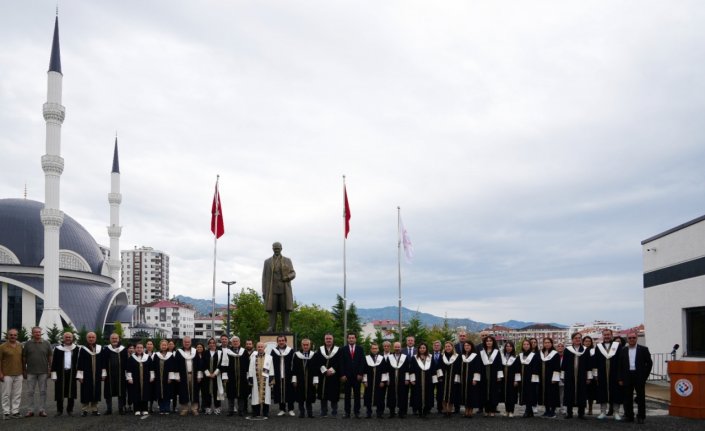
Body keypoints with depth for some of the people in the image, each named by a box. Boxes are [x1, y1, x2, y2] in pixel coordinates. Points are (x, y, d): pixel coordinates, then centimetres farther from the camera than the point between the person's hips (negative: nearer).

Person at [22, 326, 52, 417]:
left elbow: (50, 358, 6)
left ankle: (42, 410, 10)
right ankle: (31, 410, 11)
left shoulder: (46, 344, 4)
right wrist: (24, 370, 3)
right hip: (31, 372, 0)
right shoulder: (27, 344, 4)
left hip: (43, 372, 0)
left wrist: (50, 369, 2)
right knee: (30, 392, 4)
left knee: (43, 391, 3)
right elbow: (24, 358, 6)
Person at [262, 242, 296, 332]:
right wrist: (264, 291, 0)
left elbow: (293, 274, 5)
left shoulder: (287, 261, 8)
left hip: (284, 289, 0)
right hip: (272, 289, 0)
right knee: (272, 309, -4)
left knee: (285, 309, -3)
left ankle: (286, 327, -2)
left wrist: (288, 277, -19)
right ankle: (271, 327, -5)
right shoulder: (267, 262, 9)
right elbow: (264, 277, 7)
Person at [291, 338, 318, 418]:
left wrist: (315, 380, -4)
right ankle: (301, 412, 12)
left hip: (310, 381, -1)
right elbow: (293, 368, 5)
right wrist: (294, 380, -1)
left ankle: (310, 412, 13)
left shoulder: (314, 355, 2)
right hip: (299, 381, 1)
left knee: (309, 398, 2)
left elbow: (316, 368, 1)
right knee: (300, 398, 3)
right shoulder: (296, 355, 4)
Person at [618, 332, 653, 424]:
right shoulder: (623, 351, 9)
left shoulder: (643, 349, 4)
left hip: (639, 377, -2)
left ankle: (641, 417, 8)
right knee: (628, 398, 4)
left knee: (641, 397, 1)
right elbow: (620, 366, 8)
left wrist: (645, 376, -3)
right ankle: (629, 416, 12)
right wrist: (620, 379, 2)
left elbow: (649, 363, 3)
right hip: (627, 377, 2)